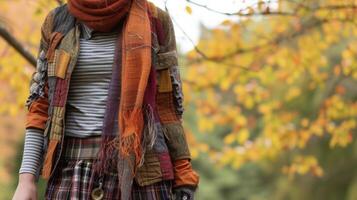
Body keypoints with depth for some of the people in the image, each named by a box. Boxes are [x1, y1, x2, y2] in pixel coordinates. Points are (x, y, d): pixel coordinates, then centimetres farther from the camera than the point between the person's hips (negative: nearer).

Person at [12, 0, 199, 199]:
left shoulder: (154, 20, 4)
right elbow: (41, 106, 9)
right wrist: (26, 178, 0)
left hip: (138, 167, -1)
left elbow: (168, 108, 4)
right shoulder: (58, 22, 9)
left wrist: (183, 180, -1)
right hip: (73, 171, 2)